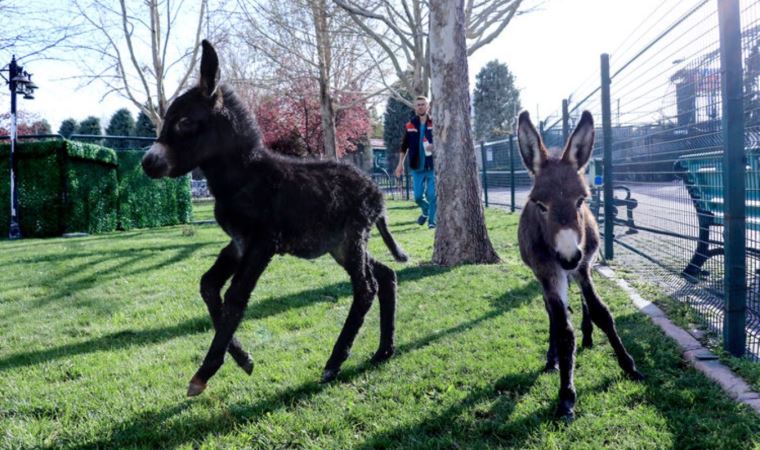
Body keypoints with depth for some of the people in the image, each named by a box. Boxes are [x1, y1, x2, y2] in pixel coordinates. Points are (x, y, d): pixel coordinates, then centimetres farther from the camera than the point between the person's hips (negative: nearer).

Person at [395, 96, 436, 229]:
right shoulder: (410, 125, 4)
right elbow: (404, 146, 11)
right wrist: (400, 163, 10)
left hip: (432, 166, -2)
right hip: (417, 167, 2)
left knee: (432, 195, -6)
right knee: (418, 196, 6)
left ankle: (432, 221, 7)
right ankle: (426, 211, 36)